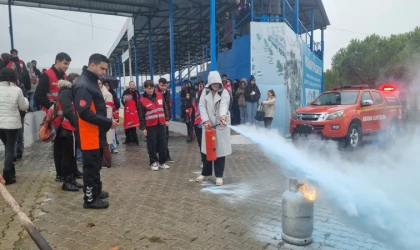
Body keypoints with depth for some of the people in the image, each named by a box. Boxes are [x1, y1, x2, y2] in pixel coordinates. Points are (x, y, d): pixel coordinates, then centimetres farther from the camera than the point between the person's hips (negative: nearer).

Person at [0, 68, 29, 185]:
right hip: (12, 124, -3)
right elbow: (24, 107, -1)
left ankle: (10, 171, 31)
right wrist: (25, 99, 18)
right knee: (10, 149, 5)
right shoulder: (17, 90, -11)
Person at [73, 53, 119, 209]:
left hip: (97, 133, 10)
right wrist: (107, 122, -21)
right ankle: (90, 198, 13)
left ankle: (96, 191, 34)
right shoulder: (82, 85, -18)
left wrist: (106, 122, 7)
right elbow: (85, 112, -25)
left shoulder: (92, 82, 14)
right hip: (89, 134, -10)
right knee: (91, 166, 0)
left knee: (96, 165, 20)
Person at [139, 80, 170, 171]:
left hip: (161, 124, 3)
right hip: (150, 126, -3)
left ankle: (162, 162, 19)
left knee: (162, 143, 8)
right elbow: (141, 115, -4)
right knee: (152, 145, 2)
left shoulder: (160, 95, 3)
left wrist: (166, 119, 8)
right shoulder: (142, 100, -6)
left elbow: (165, 108, 12)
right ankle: (153, 162, 14)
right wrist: (143, 128, -6)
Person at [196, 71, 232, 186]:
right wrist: (205, 120, -20)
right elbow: (202, 106, -5)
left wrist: (223, 115, -45)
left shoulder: (224, 92, -5)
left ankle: (219, 175, 12)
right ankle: (205, 173, 27)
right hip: (209, 124, 3)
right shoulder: (205, 92, 5)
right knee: (207, 149, 11)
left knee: (220, 150, 0)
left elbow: (224, 105, -25)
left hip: (221, 125, -3)